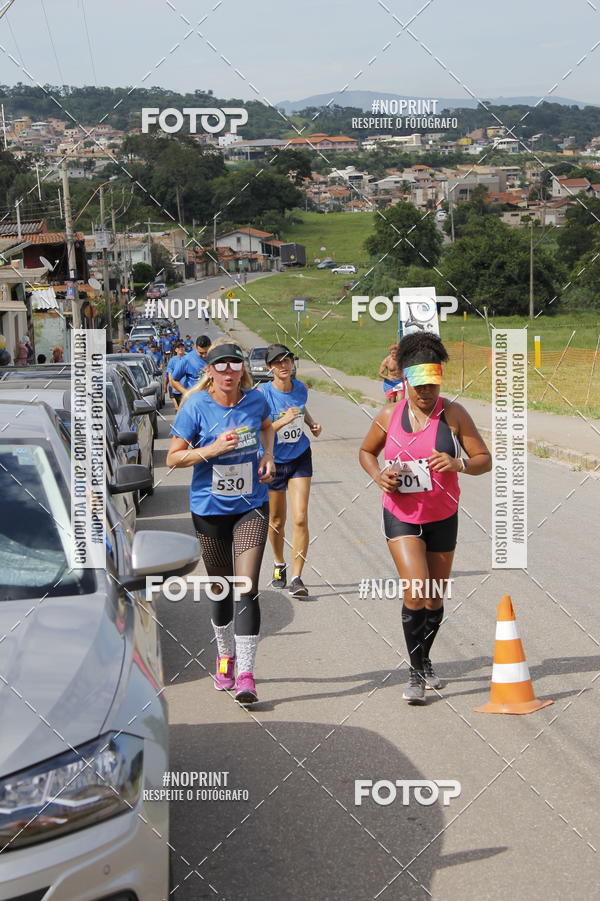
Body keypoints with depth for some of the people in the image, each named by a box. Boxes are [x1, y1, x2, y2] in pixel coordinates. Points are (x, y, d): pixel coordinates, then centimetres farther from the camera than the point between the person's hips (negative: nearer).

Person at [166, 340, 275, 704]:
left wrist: (268, 455, 3)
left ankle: (246, 674, -10)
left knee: (247, 587, -11)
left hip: (251, 506, 0)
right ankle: (225, 656, 37)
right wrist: (212, 449, -22)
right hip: (210, 508, 0)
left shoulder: (255, 400, -3)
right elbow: (173, 457, -8)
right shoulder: (196, 406, -11)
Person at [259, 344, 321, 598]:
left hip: (300, 458, 2)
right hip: (273, 462, -2)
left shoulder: (301, 389, -2)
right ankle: (279, 565, 39)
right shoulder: (263, 394, -16)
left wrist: (312, 423, 4)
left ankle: (296, 578, -6)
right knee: (276, 521, 12)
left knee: (300, 519, -10)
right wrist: (283, 421, -31)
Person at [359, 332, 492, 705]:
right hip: (401, 517, -1)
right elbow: (366, 452, 12)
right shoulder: (389, 416, -5)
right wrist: (379, 475, -9)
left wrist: (458, 464, -29)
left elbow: (485, 460, -9)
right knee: (415, 591, -17)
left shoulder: (453, 414, -9)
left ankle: (425, 661, 37)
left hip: (442, 518, 1)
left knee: (435, 601, 11)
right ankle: (417, 674, -4)